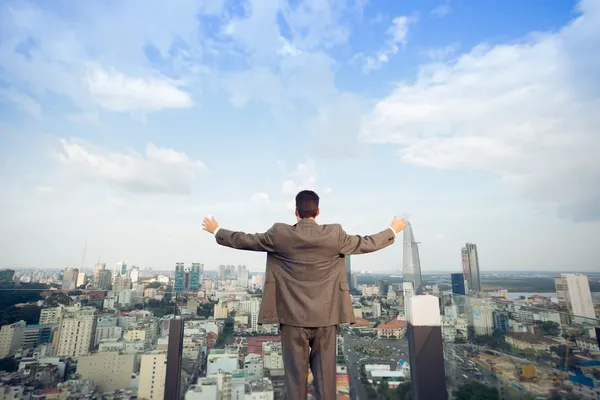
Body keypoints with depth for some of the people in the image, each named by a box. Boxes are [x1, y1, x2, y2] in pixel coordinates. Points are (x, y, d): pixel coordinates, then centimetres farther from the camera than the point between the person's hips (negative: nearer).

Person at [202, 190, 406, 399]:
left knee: (296, 376, 11)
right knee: (326, 375, 13)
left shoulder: (280, 234, -8)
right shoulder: (334, 234, -6)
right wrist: (393, 230, 23)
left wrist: (216, 230, 19)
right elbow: (366, 244, 6)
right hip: (326, 317, 1)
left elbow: (245, 240, 2)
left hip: (293, 317, 0)